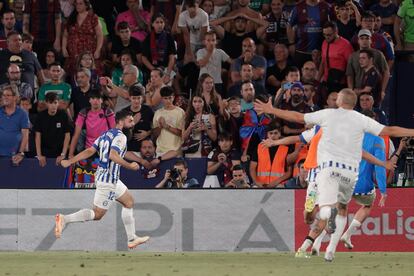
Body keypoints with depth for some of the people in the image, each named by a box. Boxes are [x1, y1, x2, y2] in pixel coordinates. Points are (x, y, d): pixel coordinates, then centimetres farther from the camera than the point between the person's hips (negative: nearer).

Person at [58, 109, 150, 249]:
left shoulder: (106, 134, 14)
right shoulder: (120, 136, -13)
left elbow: (90, 151, 8)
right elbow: (113, 155, -28)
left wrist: (70, 161, 6)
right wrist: (130, 166, -18)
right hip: (108, 179, -10)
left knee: (129, 201, 21)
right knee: (97, 214, -8)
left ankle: (132, 239, 24)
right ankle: (64, 219, -18)